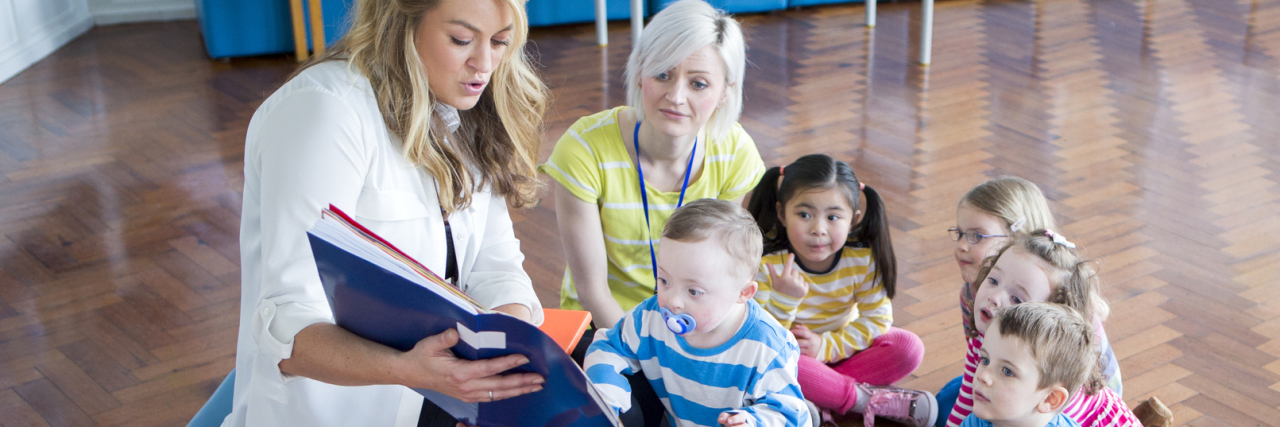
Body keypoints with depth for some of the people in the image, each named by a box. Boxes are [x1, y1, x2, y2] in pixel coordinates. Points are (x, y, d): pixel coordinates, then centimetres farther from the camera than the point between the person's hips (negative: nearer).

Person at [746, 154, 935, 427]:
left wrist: (827, 346, -23)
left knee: (909, 347, -19)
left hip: (843, 343, 3)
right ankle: (865, 399, -24)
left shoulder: (863, 259, -16)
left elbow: (878, 319, -10)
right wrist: (783, 299, -41)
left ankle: (817, 393, -22)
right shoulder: (767, 265, -24)